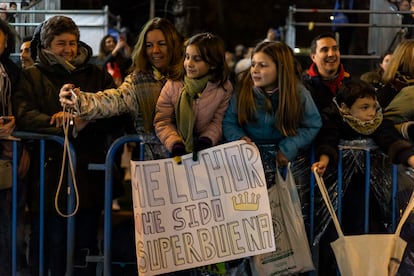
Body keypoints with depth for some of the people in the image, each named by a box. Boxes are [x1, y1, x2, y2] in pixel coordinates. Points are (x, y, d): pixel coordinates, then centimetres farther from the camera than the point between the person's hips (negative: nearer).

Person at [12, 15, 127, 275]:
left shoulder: (97, 75, 16)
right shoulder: (32, 77, 8)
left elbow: (117, 115, 3)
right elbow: (25, 116, -8)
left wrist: (85, 121, -16)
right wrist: (67, 126, -20)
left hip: (89, 174, 2)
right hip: (49, 175, -2)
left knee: (86, 248, 6)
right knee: (48, 247, -2)